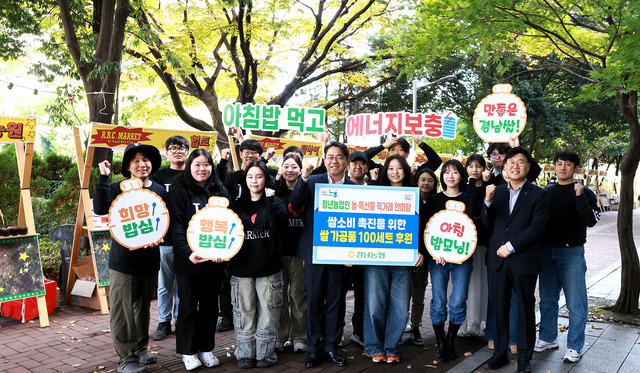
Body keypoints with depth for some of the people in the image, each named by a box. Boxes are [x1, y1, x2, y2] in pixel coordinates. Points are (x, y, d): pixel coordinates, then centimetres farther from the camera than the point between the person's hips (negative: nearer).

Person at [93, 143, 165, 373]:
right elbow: (100, 208, -20)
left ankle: (140, 350, 31)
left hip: (149, 259, 4)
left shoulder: (159, 191, 7)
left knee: (143, 307, 16)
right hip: (123, 259, -4)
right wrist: (103, 178, -21)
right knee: (123, 310, 0)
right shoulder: (119, 189, -3)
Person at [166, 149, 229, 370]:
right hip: (188, 261, -3)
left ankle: (206, 348, 27)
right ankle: (188, 351, 22)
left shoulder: (221, 192, 7)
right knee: (188, 305, 7)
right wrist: (187, 252, -24)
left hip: (214, 260, 4)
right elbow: (176, 226, -11)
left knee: (210, 305, 12)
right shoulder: (179, 192, -4)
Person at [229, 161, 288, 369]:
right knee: (244, 313, 7)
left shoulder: (275, 202, 4)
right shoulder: (237, 205, 10)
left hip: (269, 268, -1)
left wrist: (270, 199, -15)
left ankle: (265, 354, 17)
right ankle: (245, 354, 19)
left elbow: (278, 224, -14)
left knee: (267, 312, 4)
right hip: (242, 268, 2)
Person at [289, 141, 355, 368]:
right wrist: (303, 178, -21)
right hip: (315, 250, 0)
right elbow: (295, 205, -10)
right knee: (314, 299, 7)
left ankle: (331, 345, 24)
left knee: (336, 300, 9)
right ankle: (313, 347, 21)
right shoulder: (312, 182, 3)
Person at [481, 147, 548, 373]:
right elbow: (488, 225, 5)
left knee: (525, 309, 8)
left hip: (524, 261, -3)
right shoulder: (497, 192, 10)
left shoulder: (537, 194, -1)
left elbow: (538, 227, -10)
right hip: (497, 260, 3)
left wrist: (511, 246, -16)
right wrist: (487, 202, -12)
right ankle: (500, 353, 23)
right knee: (499, 308, 10)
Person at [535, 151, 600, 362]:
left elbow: (591, 221, -14)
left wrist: (580, 197, -24)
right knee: (547, 300, 13)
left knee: (575, 303, 1)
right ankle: (548, 338, 28)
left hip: (572, 253, -4)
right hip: (546, 251, 4)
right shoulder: (546, 191, 9)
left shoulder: (584, 193, -2)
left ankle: (575, 347, 13)